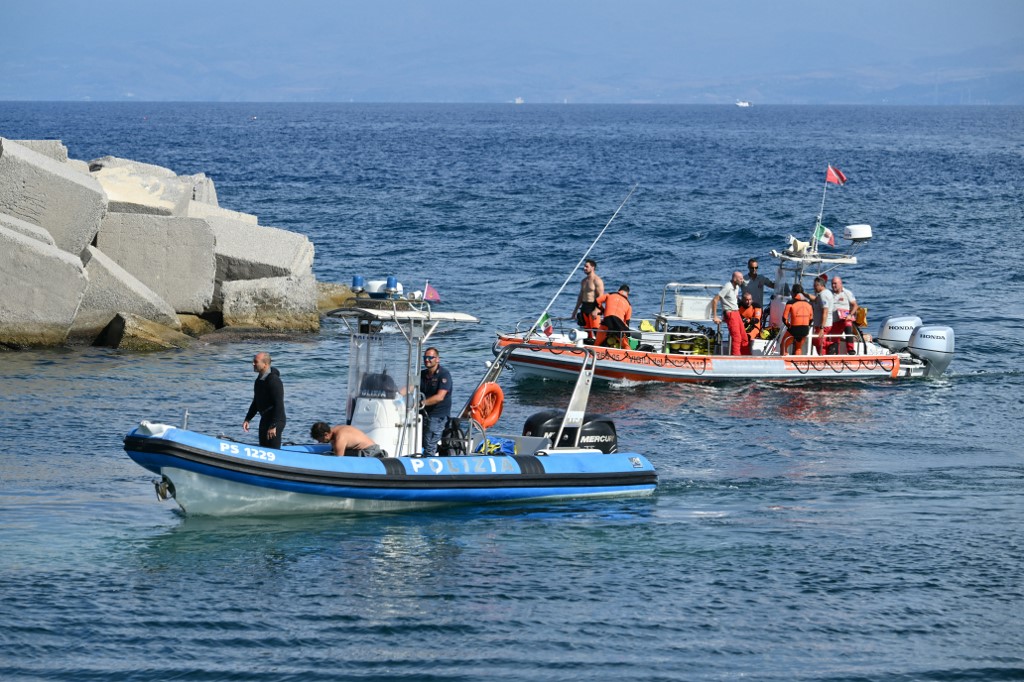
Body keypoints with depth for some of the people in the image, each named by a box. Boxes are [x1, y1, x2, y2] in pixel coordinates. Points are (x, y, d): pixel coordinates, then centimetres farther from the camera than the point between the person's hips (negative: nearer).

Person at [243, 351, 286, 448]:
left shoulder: (274, 381, -19)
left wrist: (273, 426, -25)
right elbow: (255, 403, 21)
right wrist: (247, 419, 13)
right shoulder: (259, 380, 11)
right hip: (264, 420, 10)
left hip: (275, 421, -10)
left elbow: (279, 405, -23)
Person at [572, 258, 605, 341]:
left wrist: (596, 310, -24)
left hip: (593, 307, -8)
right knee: (588, 331, 9)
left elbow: (600, 297, -16)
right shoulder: (584, 281, 17)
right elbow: (581, 296, 24)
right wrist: (575, 309, 20)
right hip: (584, 307, 8)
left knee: (596, 331, -14)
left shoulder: (597, 281, -9)